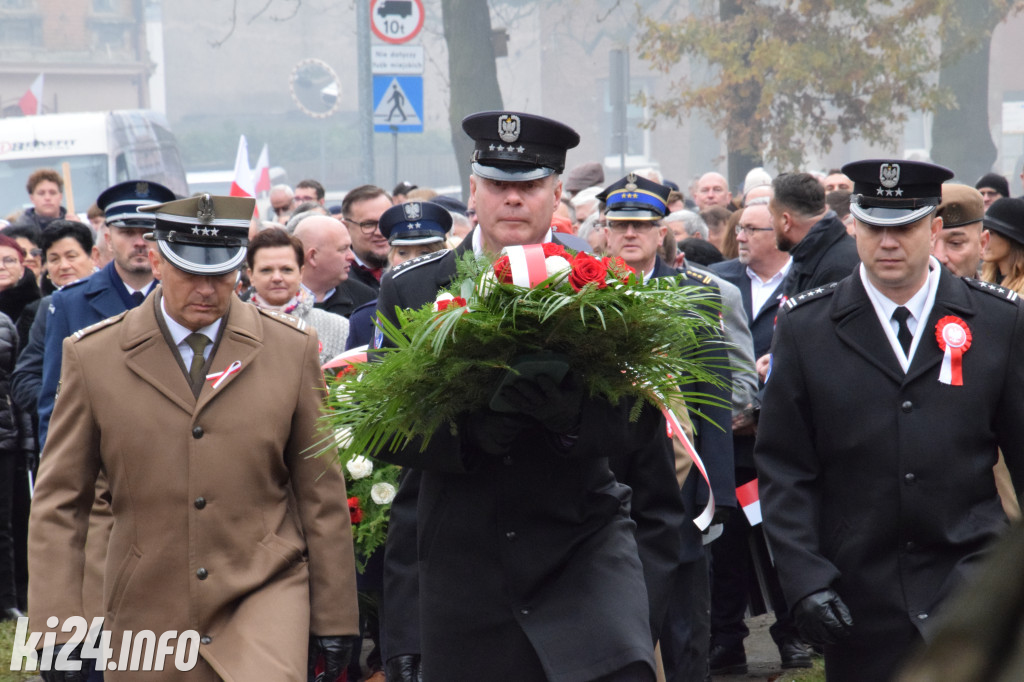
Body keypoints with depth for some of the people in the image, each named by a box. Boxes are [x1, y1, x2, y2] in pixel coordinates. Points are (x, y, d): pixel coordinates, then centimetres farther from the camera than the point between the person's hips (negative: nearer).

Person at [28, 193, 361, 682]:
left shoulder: (291, 348, 4)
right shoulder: (93, 355, 2)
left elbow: (320, 492, 8)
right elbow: (59, 500, 3)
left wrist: (334, 619, 8)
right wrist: (57, 630, -3)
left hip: (266, 593, -1)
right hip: (149, 617, 1)